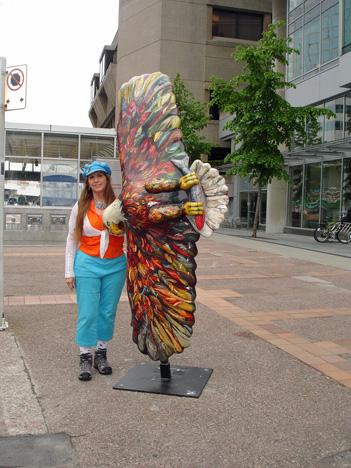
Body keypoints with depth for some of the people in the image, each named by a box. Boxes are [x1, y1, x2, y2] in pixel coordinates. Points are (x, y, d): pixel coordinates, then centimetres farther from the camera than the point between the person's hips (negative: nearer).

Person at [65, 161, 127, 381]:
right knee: (87, 312, -1)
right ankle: (85, 358, 12)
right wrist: (69, 271, 3)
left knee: (108, 312, 7)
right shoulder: (80, 207, 2)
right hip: (87, 264, -1)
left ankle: (101, 354, 22)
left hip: (115, 265, 1)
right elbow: (72, 239, 6)